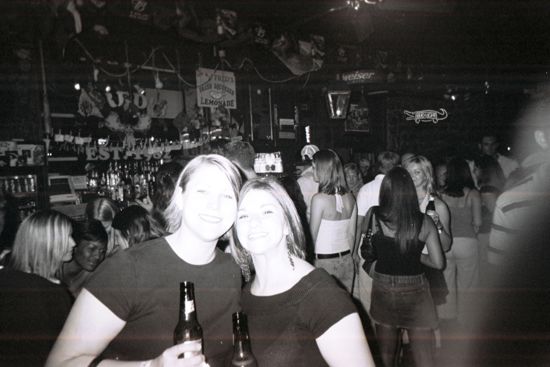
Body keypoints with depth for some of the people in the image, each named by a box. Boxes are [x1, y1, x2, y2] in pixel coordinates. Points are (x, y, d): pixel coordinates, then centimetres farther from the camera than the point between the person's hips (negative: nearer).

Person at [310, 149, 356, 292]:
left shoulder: (319, 199, -16)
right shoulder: (350, 197, 2)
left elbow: (312, 235, -11)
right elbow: (352, 234, 9)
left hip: (325, 262, -6)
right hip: (346, 261, 6)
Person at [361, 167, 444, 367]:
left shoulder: (373, 215, -11)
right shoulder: (424, 221, -11)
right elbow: (438, 263, -6)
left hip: (383, 288, 1)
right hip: (415, 289, -1)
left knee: (386, 350, 20)